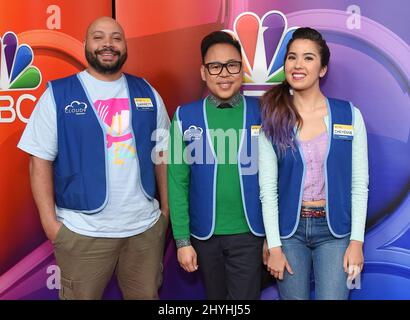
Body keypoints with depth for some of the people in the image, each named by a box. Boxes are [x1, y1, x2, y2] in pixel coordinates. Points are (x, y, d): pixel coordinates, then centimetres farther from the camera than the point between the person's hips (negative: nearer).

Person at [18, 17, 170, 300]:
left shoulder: (147, 93, 6)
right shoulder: (57, 94, -3)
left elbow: (162, 154, 10)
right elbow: (41, 161, -4)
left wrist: (166, 209, 7)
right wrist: (50, 221, -9)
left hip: (146, 225, 3)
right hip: (83, 231, -3)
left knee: (147, 295, 17)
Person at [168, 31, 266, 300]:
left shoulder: (262, 113, -4)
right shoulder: (185, 117, -4)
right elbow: (178, 184, -3)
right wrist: (182, 240, -4)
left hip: (249, 233, -1)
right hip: (204, 234, 2)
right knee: (215, 296, 20)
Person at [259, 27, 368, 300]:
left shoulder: (350, 115, -2)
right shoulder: (273, 119, -2)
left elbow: (359, 183, 0)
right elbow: (267, 188, -4)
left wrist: (356, 241, -4)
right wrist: (274, 246, -7)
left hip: (334, 229, 0)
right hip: (289, 228, 0)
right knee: (293, 295, 9)